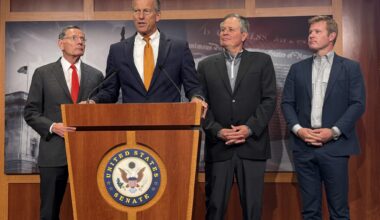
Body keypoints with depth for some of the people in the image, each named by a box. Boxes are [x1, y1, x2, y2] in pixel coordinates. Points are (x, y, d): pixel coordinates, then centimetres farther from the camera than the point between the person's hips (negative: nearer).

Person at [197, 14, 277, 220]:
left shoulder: (262, 61, 8)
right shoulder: (206, 65, 11)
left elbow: (269, 99, 1)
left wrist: (250, 128, -10)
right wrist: (217, 131, -9)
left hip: (252, 144, -1)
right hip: (218, 146, 1)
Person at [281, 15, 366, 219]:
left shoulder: (350, 67, 4)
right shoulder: (297, 68, 12)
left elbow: (358, 104, -3)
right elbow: (287, 102, 8)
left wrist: (334, 131, -13)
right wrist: (297, 129, -8)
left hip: (335, 146, -2)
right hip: (303, 146, 3)